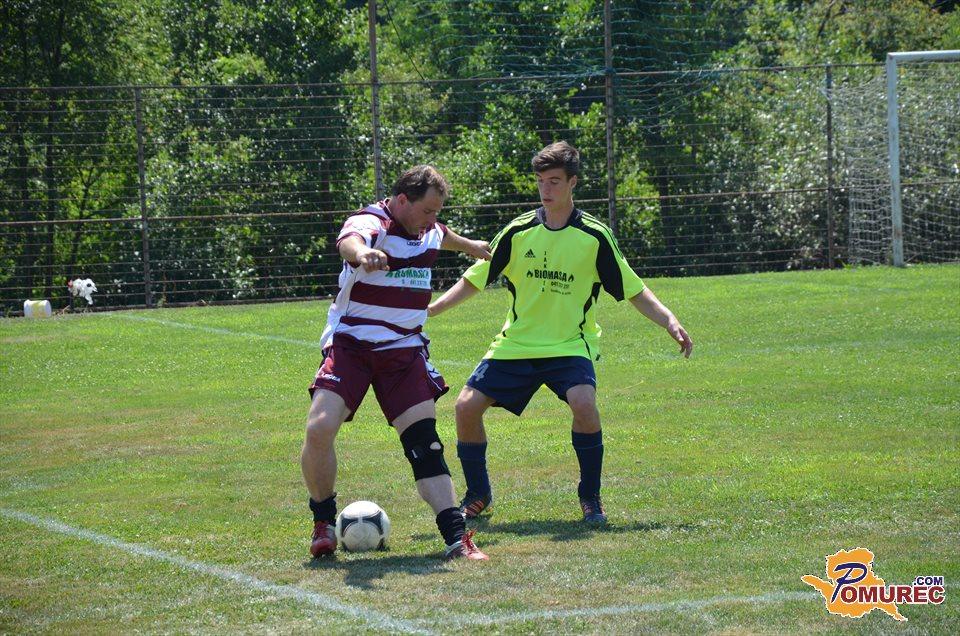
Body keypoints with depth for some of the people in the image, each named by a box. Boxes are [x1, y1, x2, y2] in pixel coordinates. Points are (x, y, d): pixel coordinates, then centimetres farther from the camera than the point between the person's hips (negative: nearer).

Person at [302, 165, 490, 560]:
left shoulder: (428, 231, 9)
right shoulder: (370, 224, -15)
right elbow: (349, 241, -42)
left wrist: (470, 246, 58)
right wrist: (362, 254, -67)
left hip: (405, 350, 5)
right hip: (350, 345, -5)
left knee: (424, 438, -9)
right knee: (320, 429, -20)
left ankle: (456, 536, -11)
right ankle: (323, 522, 2)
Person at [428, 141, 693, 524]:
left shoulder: (594, 237, -4)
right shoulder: (518, 232, 0)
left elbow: (634, 291, 1)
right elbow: (473, 281, 7)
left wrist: (669, 322, -14)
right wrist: (426, 311, -4)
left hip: (571, 345, -3)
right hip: (516, 344, 3)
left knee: (583, 402, -31)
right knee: (467, 406, -11)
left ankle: (590, 497, -10)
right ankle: (477, 495, 12)